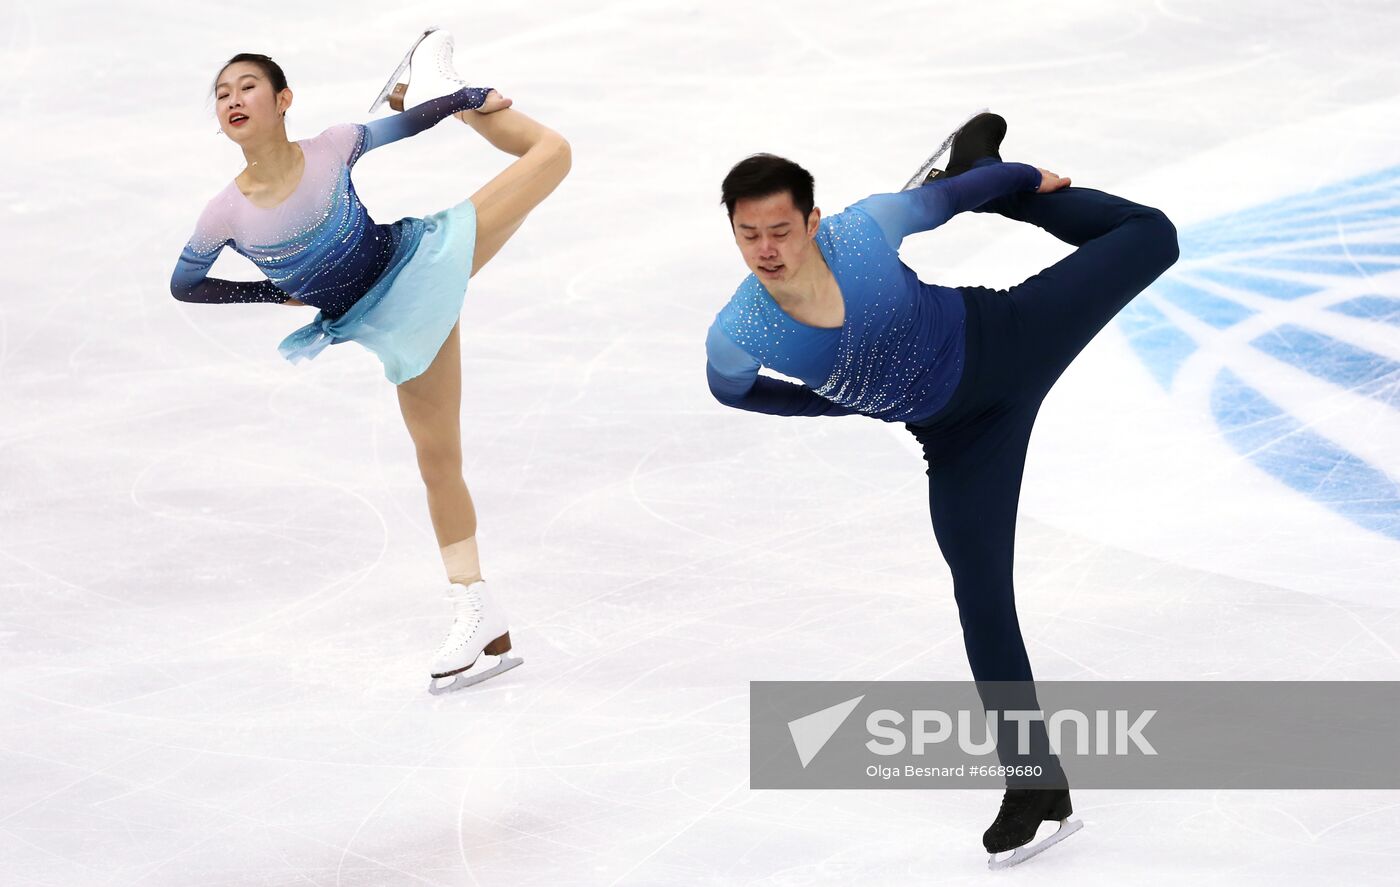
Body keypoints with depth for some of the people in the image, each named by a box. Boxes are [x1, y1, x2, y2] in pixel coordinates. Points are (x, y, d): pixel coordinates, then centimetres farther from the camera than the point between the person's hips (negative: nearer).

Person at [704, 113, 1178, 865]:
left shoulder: (868, 227, -33)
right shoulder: (736, 340, -29)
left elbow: (952, 196, -11)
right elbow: (728, 388, -3)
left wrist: (1025, 180, 9)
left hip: (1012, 336, 0)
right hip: (957, 429, 0)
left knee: (1149, 238, 10)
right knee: (980, 589, -2)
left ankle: (978, 153, 31)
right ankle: (1036, 780, 13)